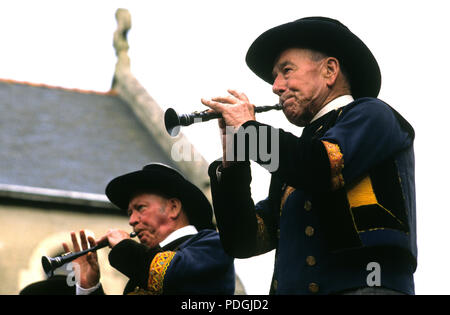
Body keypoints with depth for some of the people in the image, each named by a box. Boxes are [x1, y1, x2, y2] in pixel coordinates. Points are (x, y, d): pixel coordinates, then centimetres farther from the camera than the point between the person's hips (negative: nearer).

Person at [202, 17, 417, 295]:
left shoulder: (371, 115, 10)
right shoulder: (296, 159, 26)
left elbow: (321, 169, -10)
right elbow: (242, 242, 18)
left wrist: (248, 128, 3)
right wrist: (233, 158, 9)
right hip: (292, 288, 6)